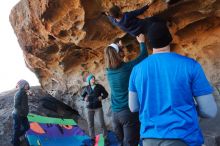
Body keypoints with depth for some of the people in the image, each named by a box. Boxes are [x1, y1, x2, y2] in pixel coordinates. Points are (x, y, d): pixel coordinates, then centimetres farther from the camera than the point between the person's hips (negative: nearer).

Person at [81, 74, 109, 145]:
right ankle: (93, 139, 18)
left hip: (98, 107, -2)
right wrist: (85, 98, -4)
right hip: (89, 108, 2)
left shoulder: (99, 86, -5)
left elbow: (106, 94, 4)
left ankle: (105, 138, 10)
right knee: (90, 124, 4)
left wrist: (102, 97, -16)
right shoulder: (87, 88, 1)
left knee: (102, 123, -5)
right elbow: (83, 95, 17)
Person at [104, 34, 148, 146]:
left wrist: (118, 46, 34)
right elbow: (143, 56, 3)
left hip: (115, 114, 6)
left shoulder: (109, 71, 4)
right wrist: (142, 42, 19)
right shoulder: (127, 67, -10)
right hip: (129, 112, -6)